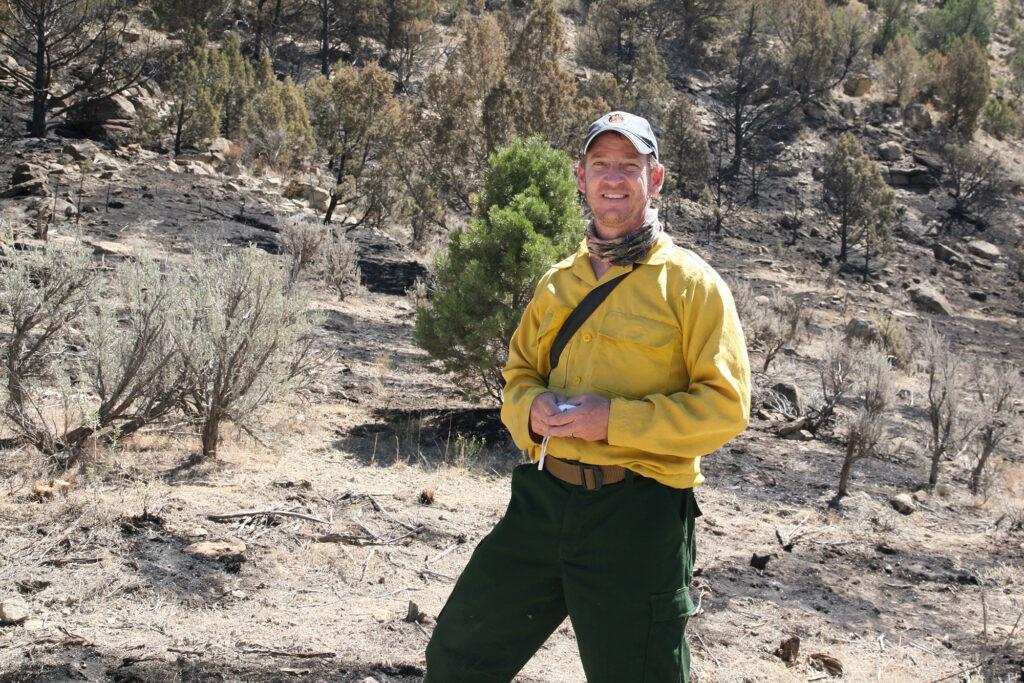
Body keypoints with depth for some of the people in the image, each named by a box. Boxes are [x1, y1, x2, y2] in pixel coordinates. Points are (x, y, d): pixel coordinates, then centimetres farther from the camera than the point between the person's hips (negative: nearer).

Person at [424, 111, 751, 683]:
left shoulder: (690, 282, -4)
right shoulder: (557, 283, 13)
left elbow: (725, 406, -10)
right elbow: (519, 373, 22)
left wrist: (614, 419, -18)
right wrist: (532, 408, -3)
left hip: (638, 513, -5)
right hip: (544, 498, 6)